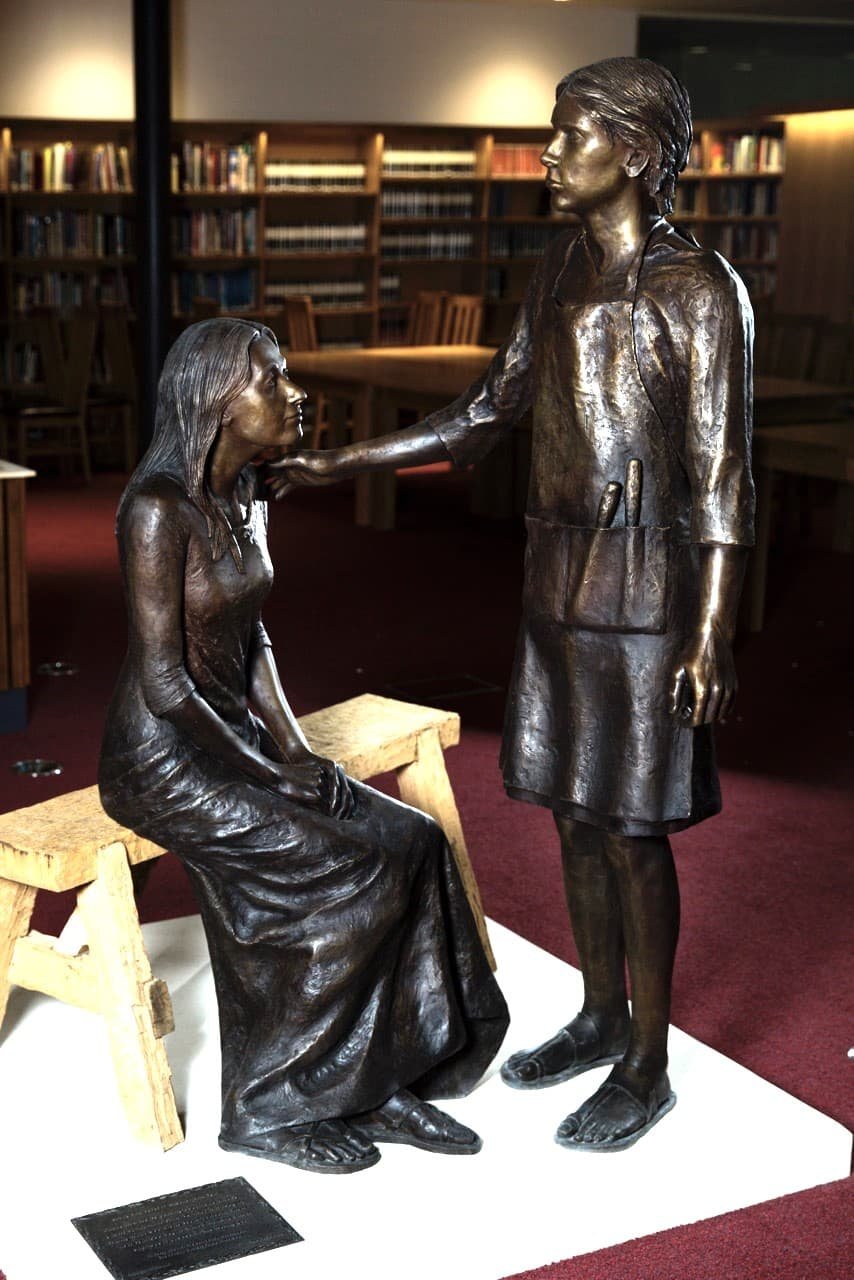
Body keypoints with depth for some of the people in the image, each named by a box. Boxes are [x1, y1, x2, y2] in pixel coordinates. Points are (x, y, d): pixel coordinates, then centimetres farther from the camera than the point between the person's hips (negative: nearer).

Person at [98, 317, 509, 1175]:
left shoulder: (245, 496, 7)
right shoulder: (158, 508, -20)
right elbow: (163, 682, -21)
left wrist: (295, 751, 0)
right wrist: (267, 775, -16)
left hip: (233, 741, 8)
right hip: (162, 762, -8)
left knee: (411, 844, -7)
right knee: (352, 870, -18)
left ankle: (378, 1084, 3)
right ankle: (262, 1109, -2)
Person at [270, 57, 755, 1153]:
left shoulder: (698, 289, -12)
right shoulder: (561, 267, 10)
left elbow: (720, 471, -14)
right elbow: (489, 409, 16)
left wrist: (712, 632, -19)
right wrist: (337, 464, 14)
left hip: (641, 586, -7)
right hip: (558, 572, 7)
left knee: (629, 826, 0)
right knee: (574, 811, 15)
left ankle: (647, 1069, 15)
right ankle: (602, 1019, 32)